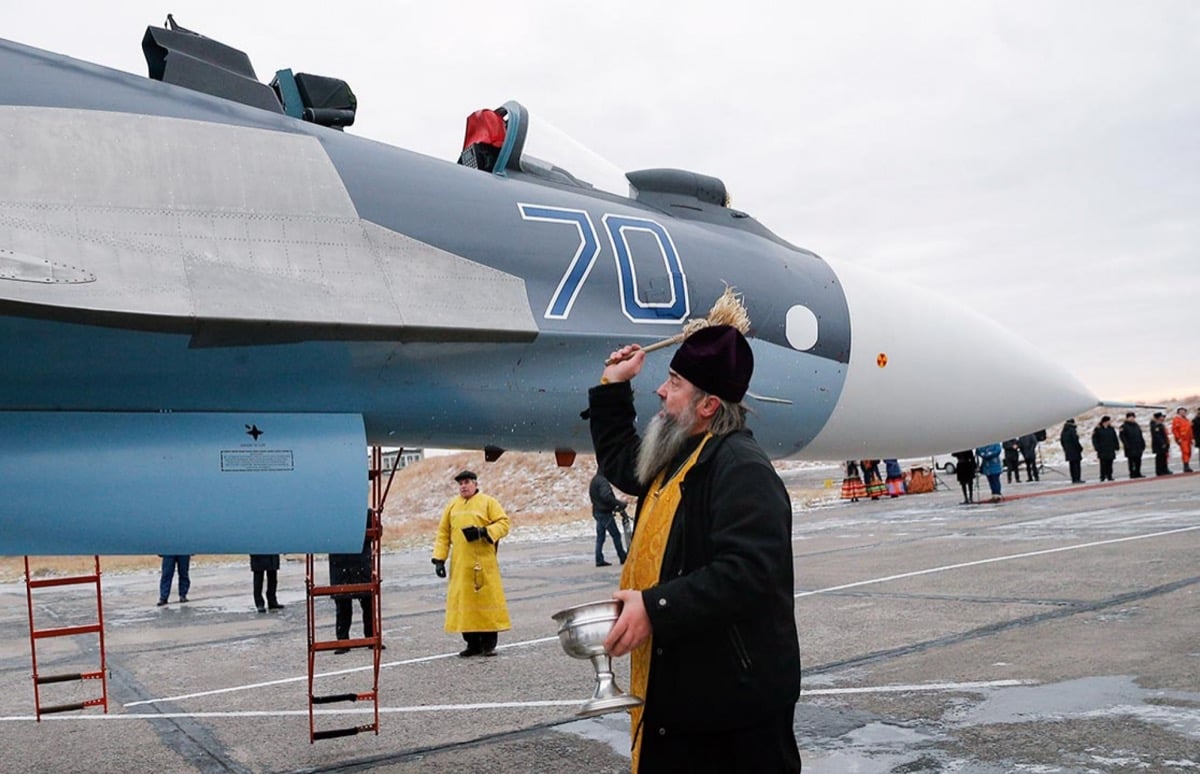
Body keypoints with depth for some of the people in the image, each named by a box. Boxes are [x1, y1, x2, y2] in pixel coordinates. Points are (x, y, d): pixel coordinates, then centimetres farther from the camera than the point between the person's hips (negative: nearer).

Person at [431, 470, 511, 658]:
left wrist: (483, 531, -18)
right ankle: (473, 643, 13)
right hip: (460, 565, 4)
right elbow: (443, 533, 14)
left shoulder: (488, 502, 3)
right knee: (464, 601, 4)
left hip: (484, 563, -4)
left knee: (487, 599, -2)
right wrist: (439, 558, 5)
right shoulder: (452, 506, 14)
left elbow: (503, 523, -3)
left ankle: (489, 644, 7)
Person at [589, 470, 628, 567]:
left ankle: (599, 560, 8)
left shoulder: (594, 480, 14)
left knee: (600, 537, 9)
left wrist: (617, 502, 12)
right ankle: (623, 558, 6)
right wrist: (619, 503, -24)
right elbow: (606, 496, -30)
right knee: (616, 535, 0)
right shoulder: (602, 481, -18)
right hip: (605, 513, -9)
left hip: (597, 512, 9)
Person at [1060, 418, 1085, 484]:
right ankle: (1077, 479, -7)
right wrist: (1080, 448, -7)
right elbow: (1075, 441, -18)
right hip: (1074, 451, -8)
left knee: (1072, 465, 11)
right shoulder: (1072, 430, -15)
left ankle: (1073, 479, 11)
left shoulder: (1063, 432, 10)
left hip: (1068, 451, 8)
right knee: (1077, 464, -4)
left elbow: (1062, 441, 13)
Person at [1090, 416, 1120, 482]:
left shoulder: (1111, 429, 12)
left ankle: (1109, 476, 9)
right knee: (1103, 464, -7)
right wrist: (1097, 447, -10)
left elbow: (1115, 439, 18)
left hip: (1111, 450, 4)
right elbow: (1094, 439, -3)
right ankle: (1102, 477, -4)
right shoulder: (1098, 429, -3)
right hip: (1102, 451, -4)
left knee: (1109, 464, 5)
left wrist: (1116, 446, 9)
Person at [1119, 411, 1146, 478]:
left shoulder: (1136, 426, 16)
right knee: (1131, 461, -5)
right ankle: (1132, 474, -2)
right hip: (1130, 448, -7)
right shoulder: (1124, 426, -6)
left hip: (1138, 447, 7)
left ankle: (1138, 473, 14)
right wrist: (1127, 445, -16)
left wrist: (1143, 444, 12)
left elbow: (1140, 436, 19)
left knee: (1138, 461, 8)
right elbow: (1122, 437, -11)